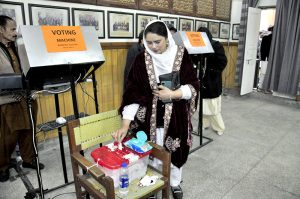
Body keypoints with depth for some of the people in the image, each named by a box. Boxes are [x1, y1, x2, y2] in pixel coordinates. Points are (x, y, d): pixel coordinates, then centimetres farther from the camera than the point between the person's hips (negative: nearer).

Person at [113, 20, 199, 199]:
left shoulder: (181, 55, -7)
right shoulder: (142, 59, -8)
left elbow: (193, 85, -3)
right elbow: (133, 92, -12)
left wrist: (173, 94, -19)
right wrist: (126, 124, -19)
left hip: (176, 116, 1)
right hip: (151, 116, 0)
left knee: (176, 150, 16)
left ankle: (175, 183, 43)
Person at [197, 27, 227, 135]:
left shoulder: (216, 45, -7)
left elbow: (223, 61, -12)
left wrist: (213, 71, -16)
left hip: (212, 80, -5)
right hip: (201, 78, 5)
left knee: (213, 105, -1)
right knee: (203, 104, 11)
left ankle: (219, 127, 14)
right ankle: (204, 123, 25)